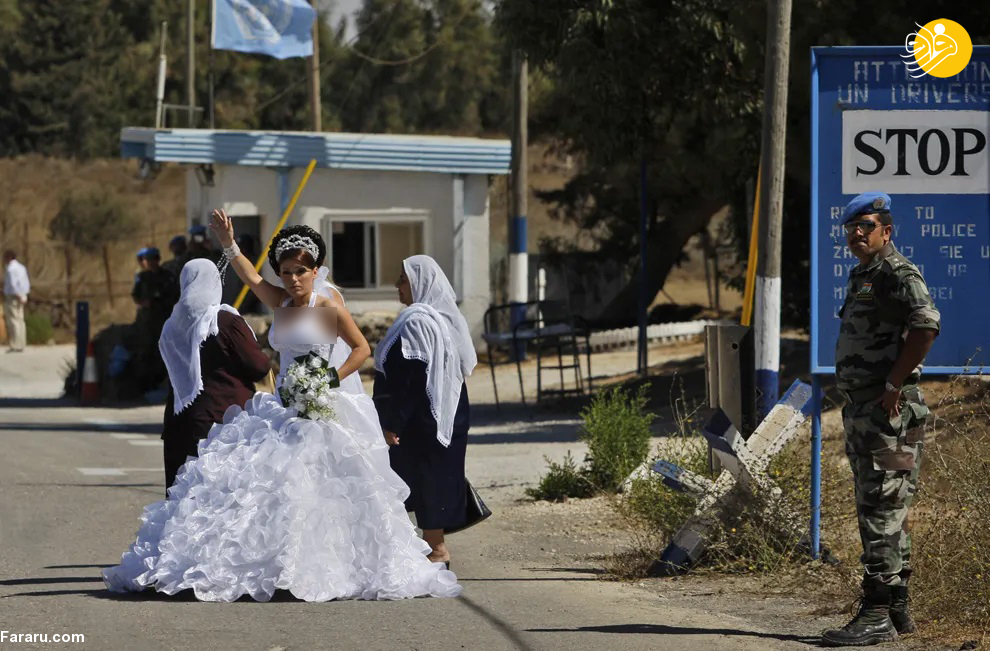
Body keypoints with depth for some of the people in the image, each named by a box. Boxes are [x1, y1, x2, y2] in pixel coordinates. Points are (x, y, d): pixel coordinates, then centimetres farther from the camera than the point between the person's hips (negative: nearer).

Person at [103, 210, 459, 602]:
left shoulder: (327, 306, -6)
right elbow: (250, 276, -3)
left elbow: (362, 349, -4)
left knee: (323, 487, -11)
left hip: (324, 410, -6)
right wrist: (228, 244, -18)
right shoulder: (281, 304, 8)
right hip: (285, 407, 6)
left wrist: (330, 380, -14)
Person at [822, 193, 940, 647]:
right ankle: (896, 610, 18)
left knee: (881, 511, -11)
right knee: (883, 512, 13)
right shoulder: (861, 277, 19)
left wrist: (894, 385, -24)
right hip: (861, 408, 11)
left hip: (889, 410, -11)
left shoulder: (899, 274, -12)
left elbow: (926, 325, -28)